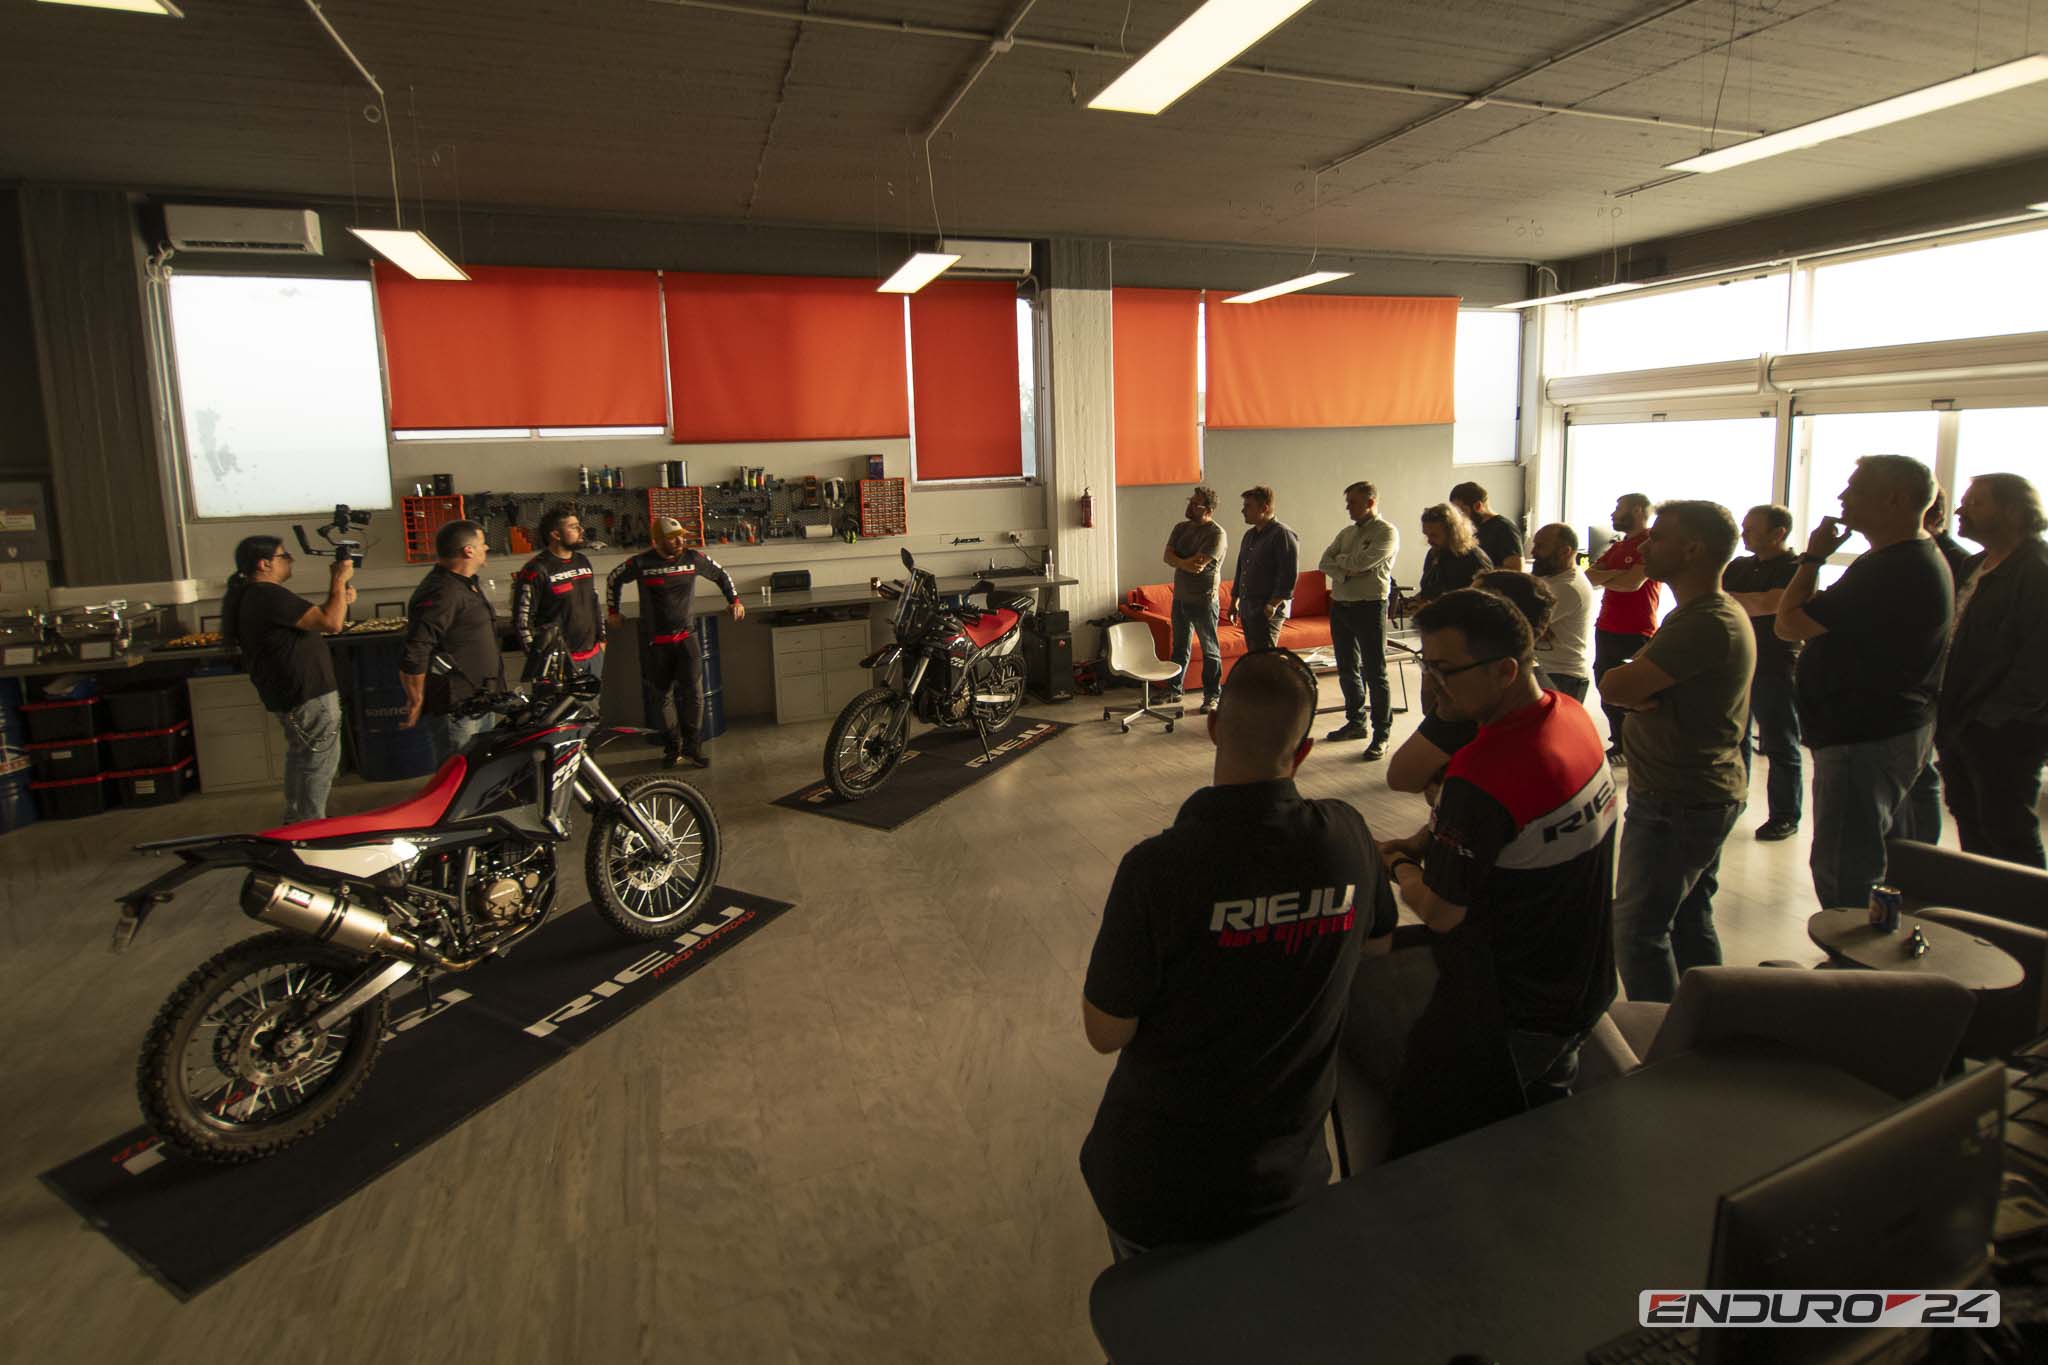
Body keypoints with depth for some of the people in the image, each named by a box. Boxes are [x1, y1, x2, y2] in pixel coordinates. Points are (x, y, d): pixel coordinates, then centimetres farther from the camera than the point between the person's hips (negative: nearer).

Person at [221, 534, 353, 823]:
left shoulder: (248, 596, 13)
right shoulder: (269, 596, -22)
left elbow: (311, 621, 18)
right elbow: (331, 623, -27)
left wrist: (340, 599, 5)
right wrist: (339, 580, -16)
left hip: (287, 697, 11)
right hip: (309, 697, -11)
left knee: (299, 756, 24)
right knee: (320, 762, -2)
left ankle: (296, 820, 37)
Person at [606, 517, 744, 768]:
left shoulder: (694, 558, -3)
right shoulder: (641, 563, -7)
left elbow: (721, 575, 15)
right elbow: (614, 579, 12)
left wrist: (734, 600, 11)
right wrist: (612, 611, 16)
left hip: (685, 637, 1)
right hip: (655, 642, 0)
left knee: (693, 691, -10)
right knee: (661, 696, 7)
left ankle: (692, 745, 3)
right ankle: (671, 747, 20)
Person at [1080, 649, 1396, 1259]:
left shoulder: (1157, 868, -30)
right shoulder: (1348, 836, -16)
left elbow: (1106, 1032, -18)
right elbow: (1378, 941, 6)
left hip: (1160, 1180, -2)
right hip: (1288, 1175, 3)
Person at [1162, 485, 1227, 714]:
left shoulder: (1217, 534, -14)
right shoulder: (1181, 528, 10)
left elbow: (1198, 564, -23)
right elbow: (1167, 556, -2)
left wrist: (1179, 561, -7)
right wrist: (1187, 563, -18)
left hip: (1203, 600, -7)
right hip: (1180, 597, 7)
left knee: (1210, 650, 2)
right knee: (1180, 647, 16)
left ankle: (1212, 696, 11)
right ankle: (1175, 689, 27)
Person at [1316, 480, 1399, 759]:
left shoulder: (1387, 532, -7)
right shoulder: (1346, 533, 16)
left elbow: (1361, 562, -20)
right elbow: (1324, 563, 5)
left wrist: (1340, 560, -1)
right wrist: (1345, 572, -13)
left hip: (1369, 608, -7)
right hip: (1340, 606, 7)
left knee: (1375, 673, -4)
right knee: (1347, 671, 14)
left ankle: (1381, 735, 1)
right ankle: (1356, 722, 28)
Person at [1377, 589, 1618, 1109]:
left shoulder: (1481, 774, -36)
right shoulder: (1573, 716, -8)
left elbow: (1440, 911, -24)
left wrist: (1398, 865, -4)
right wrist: (1423, 840, 0)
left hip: (1506, 1020, -8)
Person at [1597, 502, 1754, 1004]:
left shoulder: (1705, 625, -24)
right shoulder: (1718, 613, 12)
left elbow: (1614, 687, -28)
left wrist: (1633, 686, -6)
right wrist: (1644, 691, -14)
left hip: (1675, 804, -10)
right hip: (1706, 793, 10)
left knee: (1639, 928, -1)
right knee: (1691, 919, 20)